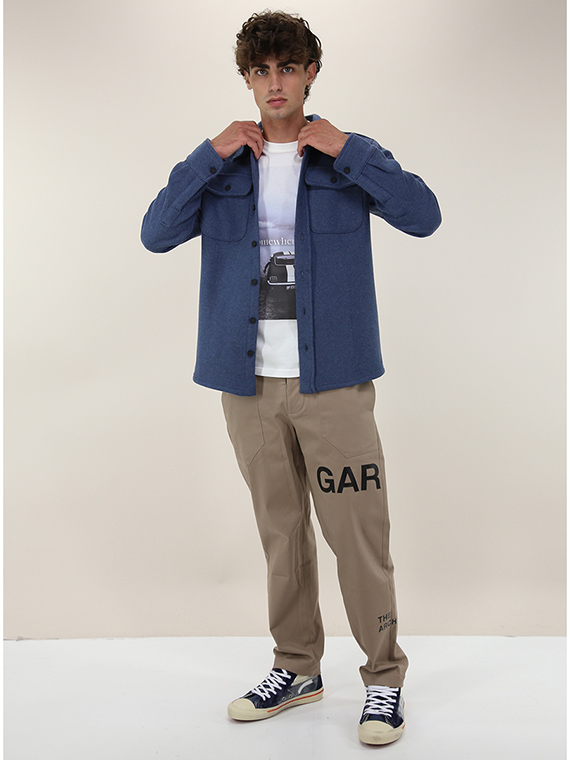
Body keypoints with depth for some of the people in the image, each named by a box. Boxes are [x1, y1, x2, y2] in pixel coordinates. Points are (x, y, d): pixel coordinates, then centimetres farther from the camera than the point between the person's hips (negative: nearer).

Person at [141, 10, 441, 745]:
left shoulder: (348, 157, 5)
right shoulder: (224, 165, 11)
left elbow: (423, 215, -10)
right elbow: (157, 234, -1)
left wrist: (345, 150, -12)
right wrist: (211, 155, -8)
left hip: (333, 379, -3)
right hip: (249, 381, 3)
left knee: (357, 532, -2)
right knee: (280, 531, 12)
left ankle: (384, 678, 12)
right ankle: (296, 668, 27)